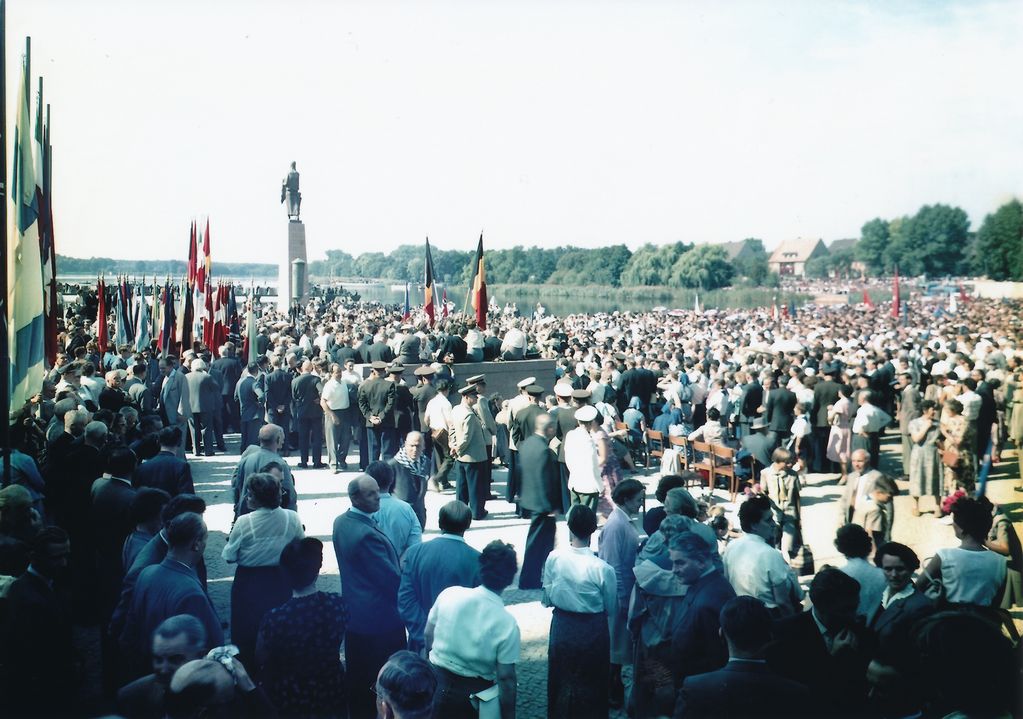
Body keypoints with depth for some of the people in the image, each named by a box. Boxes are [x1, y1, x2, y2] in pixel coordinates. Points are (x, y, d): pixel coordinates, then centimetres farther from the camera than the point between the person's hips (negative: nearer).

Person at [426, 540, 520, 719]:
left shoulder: (449, 594, -13)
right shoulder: (507, 624, -21)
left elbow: (428, 636, 0)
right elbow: (506, 677, -16)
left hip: (435, 682, 2)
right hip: (473, 695, -2)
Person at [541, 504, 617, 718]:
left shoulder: (554, 558, -15)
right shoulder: (603, 569, -23)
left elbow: (547, 598, -4)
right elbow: (611, 610, -8)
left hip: (562, 628, 3)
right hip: (593, 631, -3)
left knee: (561, 684, 21)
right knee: (592, 685, 17)